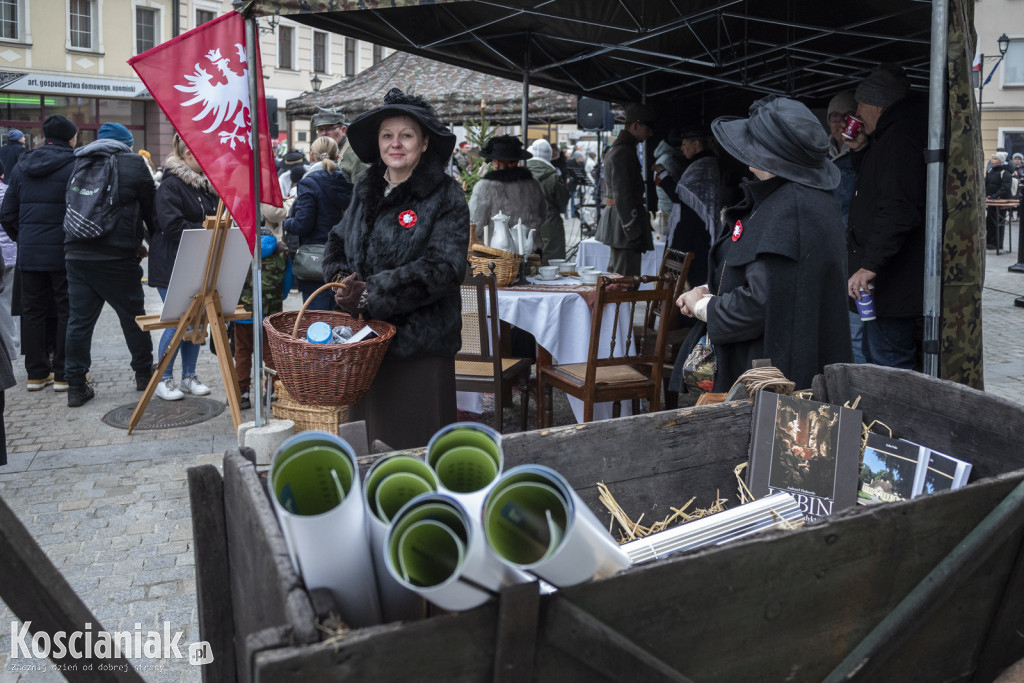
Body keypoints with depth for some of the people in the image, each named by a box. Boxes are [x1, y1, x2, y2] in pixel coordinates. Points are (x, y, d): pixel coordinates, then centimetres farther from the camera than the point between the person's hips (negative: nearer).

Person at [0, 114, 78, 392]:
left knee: (33, 312, 12)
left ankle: (36, 373, 17)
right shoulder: (75, 165, -9)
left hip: (30, 254, 5)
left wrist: (23, 239, 20)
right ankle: (64, 375, 7)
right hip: (64, 254, -5)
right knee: (67, 312, 4)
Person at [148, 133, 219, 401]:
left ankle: (189, 376, 21)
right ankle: (163, 380, 10)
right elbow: (172, 226, -22)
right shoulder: (170, 185, -14)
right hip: (172, 266, -8)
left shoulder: (205, 183, 13)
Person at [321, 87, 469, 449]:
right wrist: (341, 279, -3)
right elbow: (338, 240, 20)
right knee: (366, 441, 13)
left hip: (420, 346, -6)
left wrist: (371, 293, -20)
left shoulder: (446, 196, -8)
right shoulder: (367, 189, 12)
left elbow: (443, 267, -17)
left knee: (415, 445, 1)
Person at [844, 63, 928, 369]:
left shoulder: (899, 139, -17)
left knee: (888, 364, -8)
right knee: (874, 354, 20)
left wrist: (871, 264, -30)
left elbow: (898, 209, -28)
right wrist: (862, 151, 21)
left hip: (892, 284, -11)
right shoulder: (894, 135, 18)